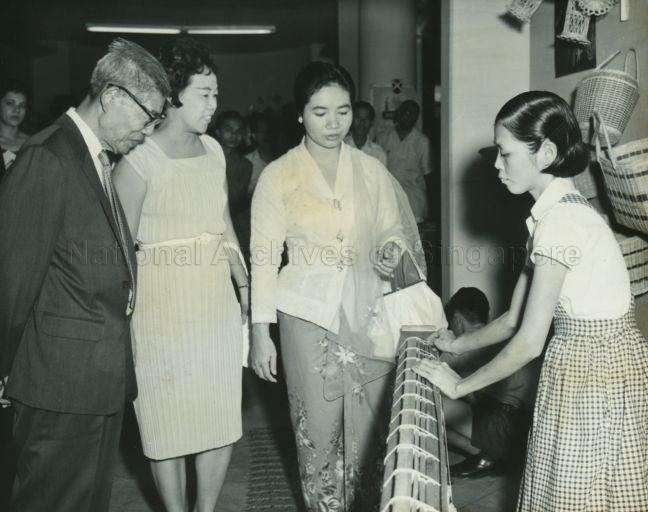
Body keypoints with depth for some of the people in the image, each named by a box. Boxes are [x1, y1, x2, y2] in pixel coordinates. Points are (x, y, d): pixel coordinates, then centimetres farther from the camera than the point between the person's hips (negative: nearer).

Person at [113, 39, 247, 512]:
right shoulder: (139, 160, -11)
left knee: (223, 418, 10)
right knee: (169, 420, 7)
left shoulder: (213, 150, 8)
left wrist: (245, 286, 9)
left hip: (217, 299, 6)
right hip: (164, 303, -6)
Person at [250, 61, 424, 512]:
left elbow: (394, 228, 16)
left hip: (368, 314, 2)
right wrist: (261, 333, -4)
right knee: (317, 431, 4)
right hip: (309, 316, -2)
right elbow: (264, 256, -1)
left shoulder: (372, 170, 6)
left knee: (369, 432, 6)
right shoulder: (278, 176, -1)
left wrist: (394, 250, -10)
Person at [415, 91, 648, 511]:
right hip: (581, 368, 9)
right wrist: (457, 344, 21)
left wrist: (461, 385, -9)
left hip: (597, 378, -9)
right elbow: (515, 319, 14)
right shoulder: (555, 214, 8)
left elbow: (529, 342, -20)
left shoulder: (561, 220, -21)